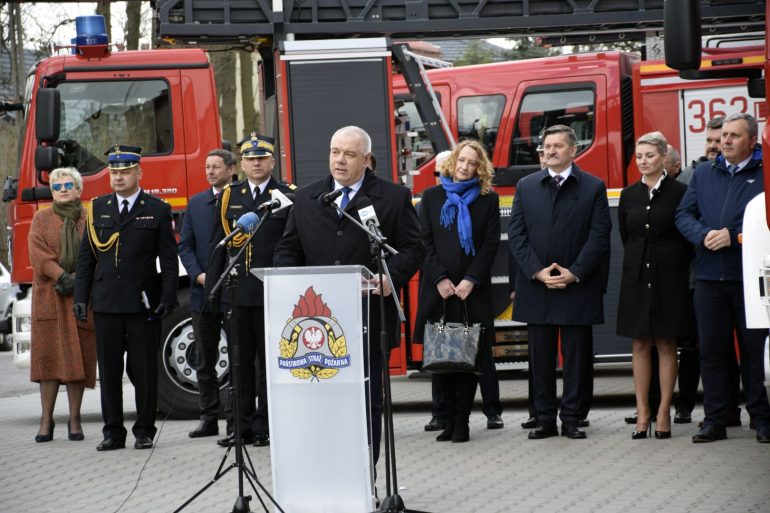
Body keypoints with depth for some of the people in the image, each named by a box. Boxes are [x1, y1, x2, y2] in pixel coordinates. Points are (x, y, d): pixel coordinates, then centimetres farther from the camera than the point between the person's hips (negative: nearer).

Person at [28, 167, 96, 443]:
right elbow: (37, 252, -1)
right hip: (49, 297, 0)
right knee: (49, 355, -4)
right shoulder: (41, 219, 12)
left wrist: (78, 280, -13)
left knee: (78, 356, -2)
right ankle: (46, 420, -2)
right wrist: (61, 276, -14)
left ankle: (74, 420, 3)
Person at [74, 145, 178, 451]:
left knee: (144, 370, 1)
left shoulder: (157, 210, 2)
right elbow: (86, 257, 11)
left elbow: (168, 259, 0)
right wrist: (81, 297, 4)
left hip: (143, 304, -3)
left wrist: (167, 298, -8)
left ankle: (144, 431, 10)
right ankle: (113, 432, 11)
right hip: (106, 304, 3)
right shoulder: (98, 209, 11)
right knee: (109, 370, 5)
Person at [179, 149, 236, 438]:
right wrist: (198, 275, -5)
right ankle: (209, 418, 13)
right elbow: (185, 245, 10)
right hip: (203, 292, 5)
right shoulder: (196, 203, 12)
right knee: (205, 360, 7)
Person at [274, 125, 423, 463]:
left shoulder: (394, 198, 4)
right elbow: (287, 249, 16)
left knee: (368, 401, 3)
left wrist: (391, 277, -17)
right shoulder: (306, 199, 14)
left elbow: (412, 248, 1)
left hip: (369, 318, -2)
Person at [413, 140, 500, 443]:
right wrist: (440, 279, -8)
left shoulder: (488, 200, 7)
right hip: (438, 291, 1)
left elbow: (491, 244, 1)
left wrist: (471, 280, -10)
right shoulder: (432, 197, 9)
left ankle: (462, 421, 3)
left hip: (473, 290, -1)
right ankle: (449, 417, 8)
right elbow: (424, 242, 4)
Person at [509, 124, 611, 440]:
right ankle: (545, 419, 10)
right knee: (541, 356, 5)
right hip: (536, 287, 2)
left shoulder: (593, 188, 3)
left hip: (577, 287, -2)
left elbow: (599, 236, -3)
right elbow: (516, 235, 4)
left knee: (577, 355, 0)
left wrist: (574, 273, -12)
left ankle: (572, 419, 6)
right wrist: (537, 272, -8)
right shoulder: (526, 187, 10)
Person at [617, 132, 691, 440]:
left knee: (666, 344, 1)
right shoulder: (629, 195, 7)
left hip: (668, 276, -4)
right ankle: (642, 413, 6)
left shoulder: (679, 192, -5)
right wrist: (638, 262, 12)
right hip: (636, 276, 4)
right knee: (640, 345, 4)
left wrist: (677, 269, 2)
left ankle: (664, 413, 4)